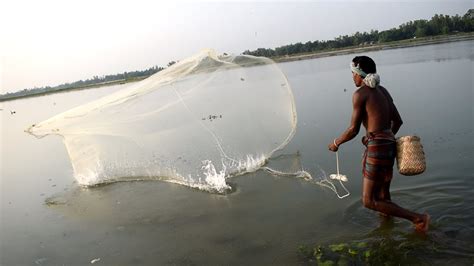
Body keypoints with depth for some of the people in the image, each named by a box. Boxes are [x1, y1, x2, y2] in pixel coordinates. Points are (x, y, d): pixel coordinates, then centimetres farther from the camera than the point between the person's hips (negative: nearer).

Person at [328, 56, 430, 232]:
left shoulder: (360, 93, -9)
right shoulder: (382, 91, 13)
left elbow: (353, 130, -10)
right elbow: (398, 121, 18)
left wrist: (336, 143, 6)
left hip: (377, 147, -9)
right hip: (390, 144, 9)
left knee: (369, 201, -3)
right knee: (383, 197, 20)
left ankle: (418, 218, -1)